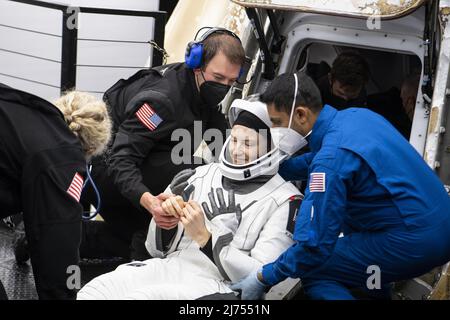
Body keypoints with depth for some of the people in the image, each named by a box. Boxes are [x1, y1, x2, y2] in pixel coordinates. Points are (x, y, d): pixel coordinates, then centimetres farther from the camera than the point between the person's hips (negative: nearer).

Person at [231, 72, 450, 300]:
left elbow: (315, 245, -19)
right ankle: (378, 292, 34)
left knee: (314, 272, -3)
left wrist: (263, 278, -9)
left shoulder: (331, 158, -21)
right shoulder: (355, 115, 5)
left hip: (416, 244, -10)